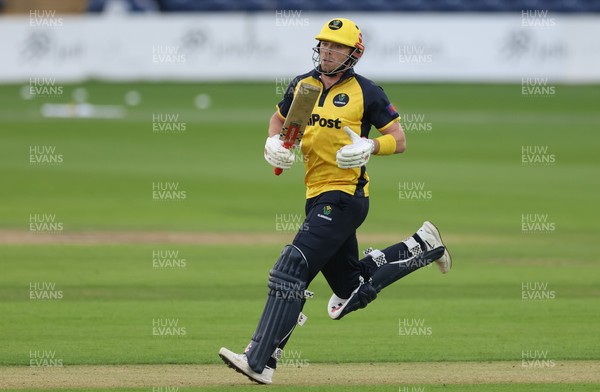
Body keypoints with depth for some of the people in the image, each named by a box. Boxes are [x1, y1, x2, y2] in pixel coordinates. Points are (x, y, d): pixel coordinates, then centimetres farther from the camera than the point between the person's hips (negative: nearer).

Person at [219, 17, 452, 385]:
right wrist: (274, 142, 5)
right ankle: (422, 245, 35)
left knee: (292, 271, -19)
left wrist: (370, 147, -21)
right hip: (318, 197, 8)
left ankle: (260, 361, -22)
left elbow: (399, 140, -2)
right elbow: (279, 118, 28)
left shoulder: (366, 92, -6)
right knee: (352, 292, 17)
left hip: (344, 198, -8)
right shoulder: (302, 85, 11)